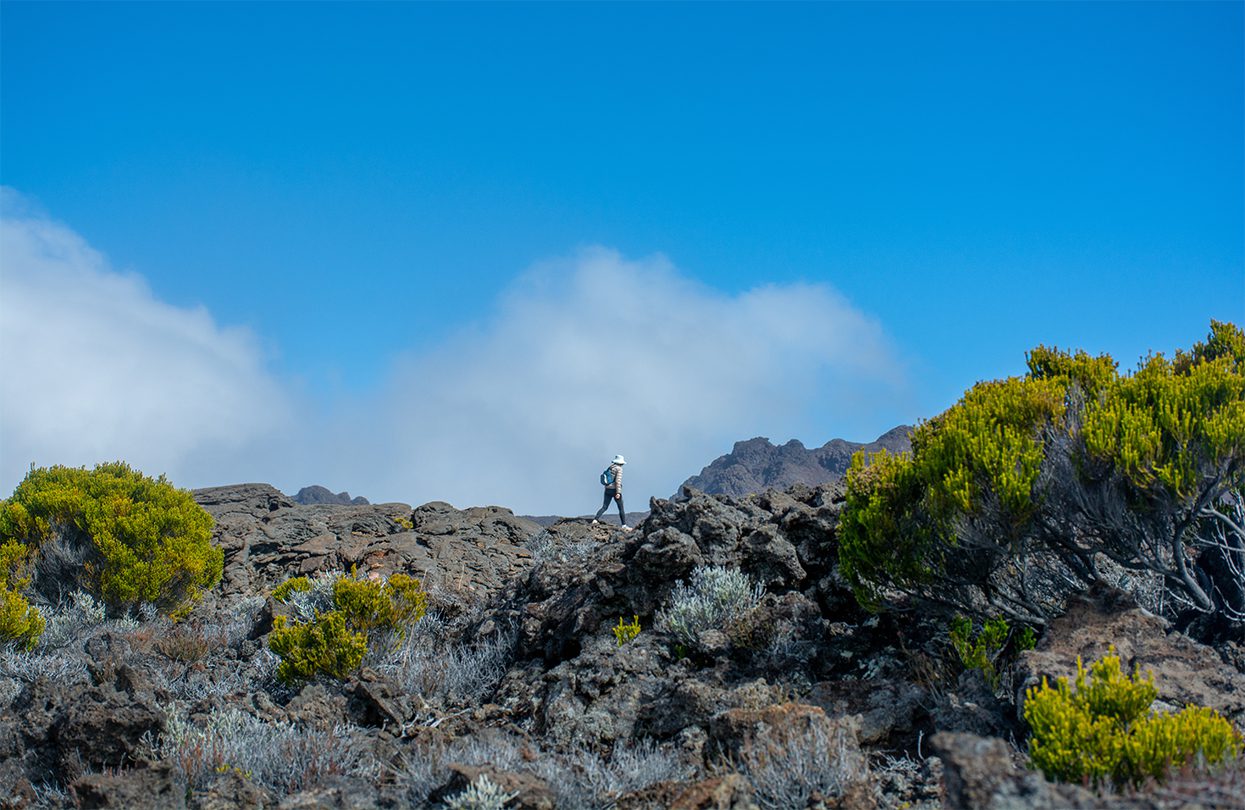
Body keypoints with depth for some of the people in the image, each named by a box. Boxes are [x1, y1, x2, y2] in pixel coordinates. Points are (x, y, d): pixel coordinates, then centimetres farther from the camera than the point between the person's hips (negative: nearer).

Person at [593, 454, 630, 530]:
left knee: (604, 507, 3)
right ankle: (624, 526, 6)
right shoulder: (619, 469, -9)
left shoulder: (610, 468, 13)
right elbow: (618, 481, -18)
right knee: (621, 508, 5)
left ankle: (595, 520, -16)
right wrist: (618, 492, -21)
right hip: (614, 490, -6)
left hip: (607, 490, 6)